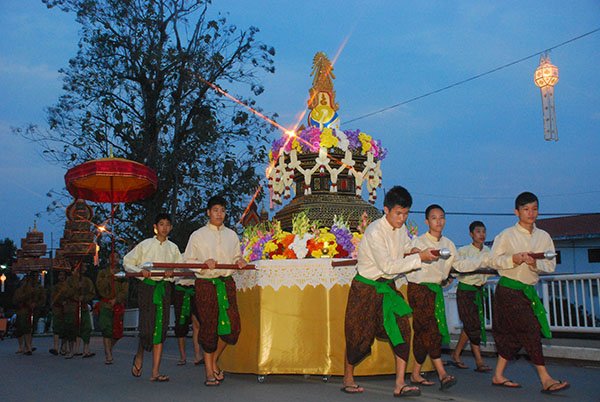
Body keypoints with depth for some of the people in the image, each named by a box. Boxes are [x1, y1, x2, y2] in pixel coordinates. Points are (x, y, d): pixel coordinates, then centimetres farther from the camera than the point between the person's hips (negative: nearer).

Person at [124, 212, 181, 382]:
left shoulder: (173, 248, 13)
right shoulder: (145, 244, 4)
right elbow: (127, 262, 5)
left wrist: (172, 272, -9)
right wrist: (140, 270, -13)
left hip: (165, 288, 3)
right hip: (147, 286, -3)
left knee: (161, 328, 0)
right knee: (148, 327, -10)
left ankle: (155, 372, 3)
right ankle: (139, 357, 22)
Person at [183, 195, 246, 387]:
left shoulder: (231, 235, 13)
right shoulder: (198, 235, 3)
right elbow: (187, 261, 2)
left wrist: (239, 261, -2)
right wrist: (204, 264, -15)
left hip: (226, 283, 3)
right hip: (205, 284, -3)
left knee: (232, 326, -2)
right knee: (208, 328, 1)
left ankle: (214, 360, 23)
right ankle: (209, 371, 14)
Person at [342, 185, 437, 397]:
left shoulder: (401, 228, 1)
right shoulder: (375, 232, -23)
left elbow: (407, 248, 22)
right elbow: (388, 266, -27)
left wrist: (416, 250, -1)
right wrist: (419, 258, -26)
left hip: (388, 287, 6)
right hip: (366, 288, -6)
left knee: (402, 330, -7)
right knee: (359, 336, 5)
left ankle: (400, 384, -2)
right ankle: (348, 379, 25)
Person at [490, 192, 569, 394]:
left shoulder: (544, 236, 8)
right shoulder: (506, 235, -4)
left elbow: (551, 265, 3)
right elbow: (494, 260, -6)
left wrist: (536, 263, -17)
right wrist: (514, 259, -21)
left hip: (529, 291, 6)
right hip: (509, 289, -6)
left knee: (514, 335, 9)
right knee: (529, 331, -10)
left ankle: (498, 376, 18)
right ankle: (545, 379, -7)